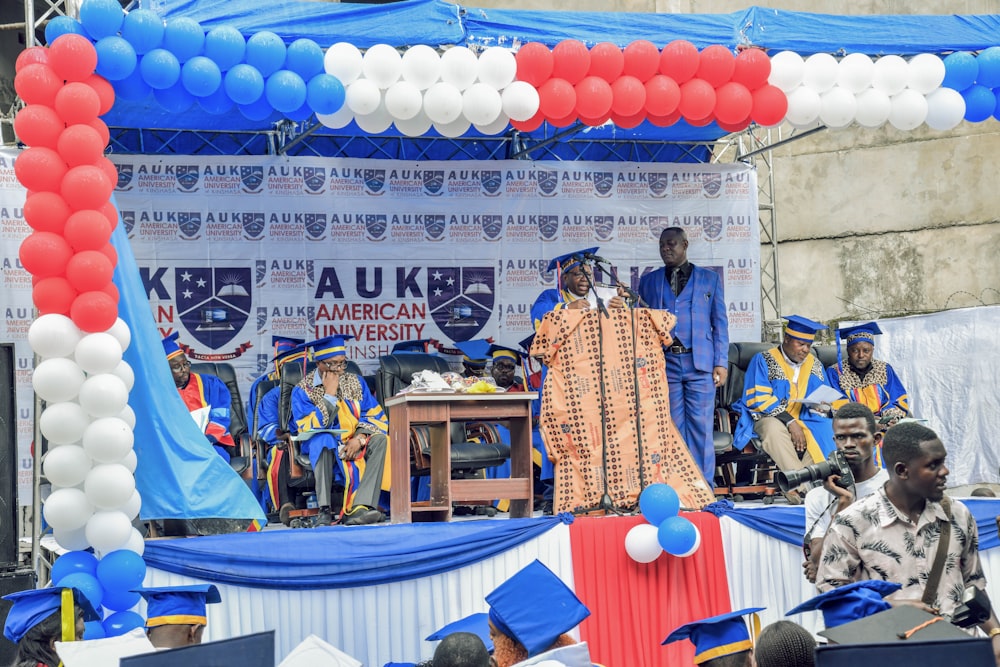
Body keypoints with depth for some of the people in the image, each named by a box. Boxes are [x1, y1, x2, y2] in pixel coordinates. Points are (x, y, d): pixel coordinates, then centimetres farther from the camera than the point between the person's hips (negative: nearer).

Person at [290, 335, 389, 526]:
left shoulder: (355, 382, 8)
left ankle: (361, 507, -41)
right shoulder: (302, 391, -2)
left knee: (380, 439, -27)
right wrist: (330, 395, -14)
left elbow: (376, 416, 2)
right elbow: (308, 428, -14)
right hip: (323, 447, -3)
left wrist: (359, 438, -19)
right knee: (322, 439, -36)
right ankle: (324, 510, -42)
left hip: (355, 444, 3)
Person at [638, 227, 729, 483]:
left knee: (700, 426, -3)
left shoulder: (709, 279, 11)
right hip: (664, 363, 1)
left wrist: (721, 363, -1)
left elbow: (720, 323, 8)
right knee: (672, 428, 2)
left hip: (700, 363, -1)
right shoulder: (649, 281, 15)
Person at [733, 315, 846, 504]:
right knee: (774, 429, -39)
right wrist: (790, 421, -21)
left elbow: (822, 398, 12)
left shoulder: (814, 365, 14)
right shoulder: (763, 360, -2)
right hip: (768, 419, -4)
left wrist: (823, 406, -15)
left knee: (826, 429, -27)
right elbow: (758, 399, -12)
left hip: (803, 420, 4)